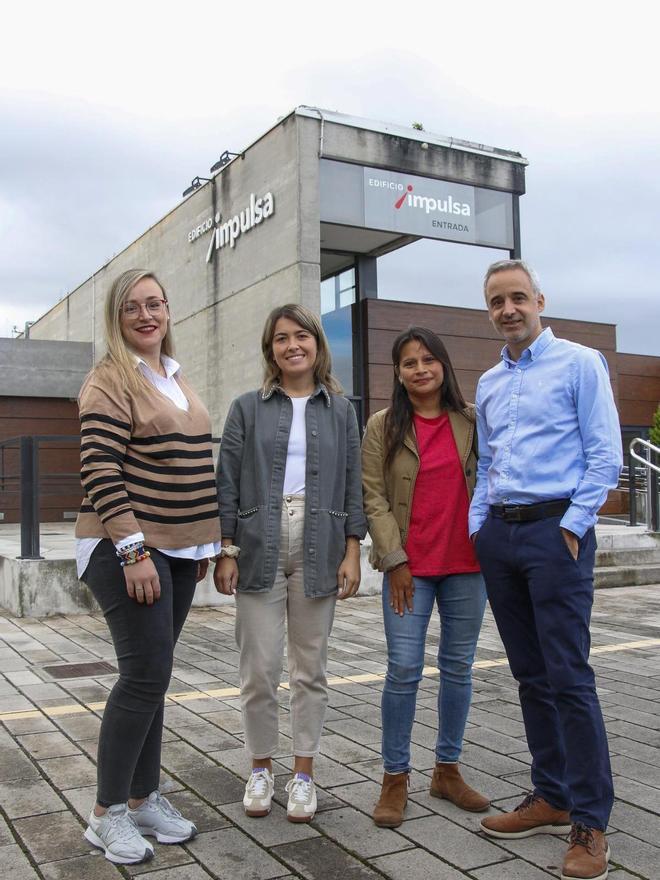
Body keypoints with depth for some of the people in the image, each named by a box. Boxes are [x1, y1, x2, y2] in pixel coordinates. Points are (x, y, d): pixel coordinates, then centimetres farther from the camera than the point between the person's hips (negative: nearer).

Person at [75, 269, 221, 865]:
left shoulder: (176, 378, 15)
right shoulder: (110, 380, -8)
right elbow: (100, 470, -16)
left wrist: (205, 543, 16)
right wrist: (133, 551, -22)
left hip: (178, 549, 7)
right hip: (128, 549, -7)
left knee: (152, 676, 12)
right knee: (146, 676, -7)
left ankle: (144, 797, 23)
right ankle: (107, 814, 9)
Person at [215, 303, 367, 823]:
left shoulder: (340, 410, 8)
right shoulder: (248, 408, 5)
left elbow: (352, 483, 6)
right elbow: (228, 483, 2)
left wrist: (352, 551, -1)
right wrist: (226, 551, -4)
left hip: (318, 550, 1)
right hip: (260, 548, -1)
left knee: (311, 668, 7)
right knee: (259, 669, 1)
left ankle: (303, 774, 21)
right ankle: (261, 768, 21)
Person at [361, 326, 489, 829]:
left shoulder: (471, 421, 4)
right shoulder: (383, 426, 0)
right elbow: (374, 496, -3)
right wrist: (394, 560, -9)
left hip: (467, 562, 2)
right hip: (409, 565, -2)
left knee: (459, 668, 10)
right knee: (404, 669, -3)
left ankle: (448, 769, 26)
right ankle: (395, 777, 13)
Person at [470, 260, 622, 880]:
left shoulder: (579, 363, -2)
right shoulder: (488, 384, 17)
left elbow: (605, 456, -7)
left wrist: (572, 526, -14)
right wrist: (477, 526, 9)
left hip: (555, 530, -6)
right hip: (499, 534, 7)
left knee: (568, 676, -7)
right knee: (530, 675, 11)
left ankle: (589, 821, 5)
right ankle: (552, 798, 23)